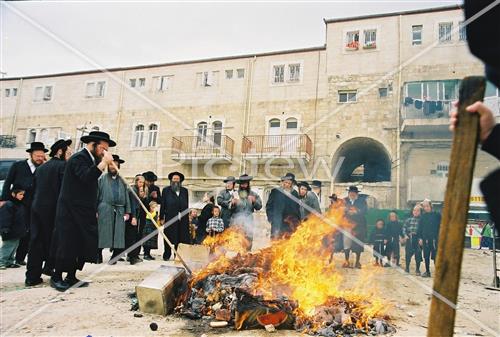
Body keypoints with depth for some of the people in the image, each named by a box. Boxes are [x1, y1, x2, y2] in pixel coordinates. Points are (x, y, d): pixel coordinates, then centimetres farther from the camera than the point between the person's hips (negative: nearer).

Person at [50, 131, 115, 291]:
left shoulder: (92, 159, 15)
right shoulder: (78, 158, -12)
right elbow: (86, 177, -31)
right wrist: (104, 162, -29)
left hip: (84, 212, 9)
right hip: (70, 211, -9)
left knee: (83, 245, 8)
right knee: (67, 245, -1)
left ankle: (71, 277, 19)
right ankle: (56, 277, 14)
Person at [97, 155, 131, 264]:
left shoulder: (122, 180, 16)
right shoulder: (102, 178, 8)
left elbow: (126, 196, 13)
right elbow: (96, 195, 3)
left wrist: (127, 211, 5)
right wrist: (95, 210, -6)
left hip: (119, 211, 3)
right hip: (105, 210, -3)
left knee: (119, 236, 0)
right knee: (102, 234, -1)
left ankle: (114, 257, 11)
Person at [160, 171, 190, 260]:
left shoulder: (185, 191, 16)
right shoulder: (166, 190, 9)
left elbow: (187, 205, 14)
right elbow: (162, 205, 3)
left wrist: (186, 217, 8)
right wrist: (162, 217, -3)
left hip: (182, 220, 2)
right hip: (170, 219, -2)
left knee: (182, 238, 2)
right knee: (169, 238, 2)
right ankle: (167, 255, 14)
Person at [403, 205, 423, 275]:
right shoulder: (409, 219, 8)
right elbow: (404, 228, 10)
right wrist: (405, 235, -3)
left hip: (417, 238, -2)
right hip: (409, 238, 2)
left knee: (418, 254, 0)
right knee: (408, 253, 7)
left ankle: (417, 269, 14)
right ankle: (407, 267, 24)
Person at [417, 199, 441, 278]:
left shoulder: (437, 215, -3)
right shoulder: (422, 216, 6)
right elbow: (420, 228, 9)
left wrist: (439, 237, -8)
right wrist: (420, 238, 3)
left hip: (435, 239, -3)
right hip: (425, 239, 4)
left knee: (435, 256, -2)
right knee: (426, 256, 10)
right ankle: (427, 271, 20)